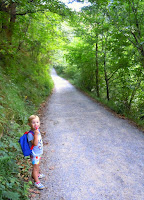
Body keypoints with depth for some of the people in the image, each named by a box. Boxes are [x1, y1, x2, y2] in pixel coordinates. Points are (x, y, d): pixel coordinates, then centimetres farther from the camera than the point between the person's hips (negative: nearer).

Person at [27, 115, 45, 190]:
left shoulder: (37, 130, -3)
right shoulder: (30, 134, -29)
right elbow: (35, 143, -38)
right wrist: (36, 134, -44)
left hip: (39, 152, 8)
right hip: (34, 153, -8)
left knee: (37, 165, 28)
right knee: (35, 167, 4)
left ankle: (36, 174, 51)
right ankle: (36, 182, 19)